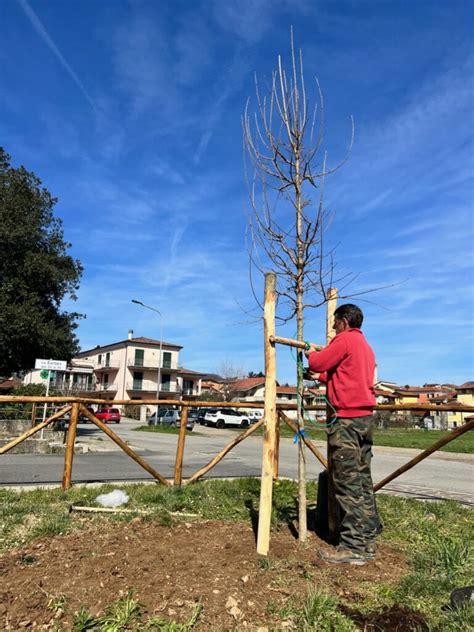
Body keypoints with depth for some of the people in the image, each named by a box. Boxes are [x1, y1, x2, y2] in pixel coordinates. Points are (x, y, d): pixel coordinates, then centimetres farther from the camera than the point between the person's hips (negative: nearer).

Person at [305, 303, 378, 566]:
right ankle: (367, 540, 19)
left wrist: (312, 352, 10)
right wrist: (322, 377, 28)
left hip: (347, 418, -10)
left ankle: (353, 547, -1)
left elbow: (317, 363, -10)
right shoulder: (366, 346, 21)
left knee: (347, 483, -6)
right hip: (365, 416, 10)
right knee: (362, 480, 12)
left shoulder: (345, 339, -8)